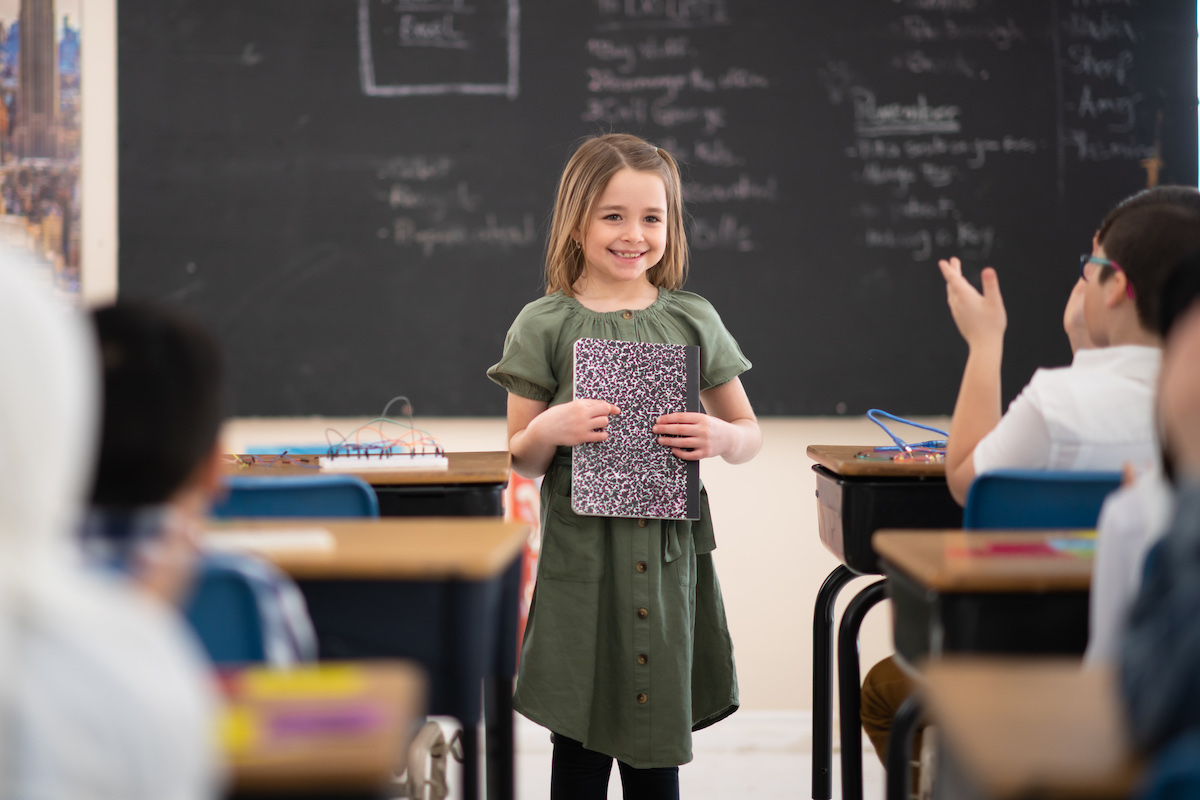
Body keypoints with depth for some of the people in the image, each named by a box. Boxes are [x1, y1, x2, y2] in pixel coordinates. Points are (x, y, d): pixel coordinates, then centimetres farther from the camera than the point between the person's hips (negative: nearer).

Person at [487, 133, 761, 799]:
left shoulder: (693, 320, 7)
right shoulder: (544, 326, 1)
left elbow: (750, 435, 14)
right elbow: (521, 462, 5)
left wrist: (719, 439, -8)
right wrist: (549, 429, -16)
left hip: (669, 551, 2)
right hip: (581, 554, -2)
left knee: (659, 746, 8)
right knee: (581, 745, 3)